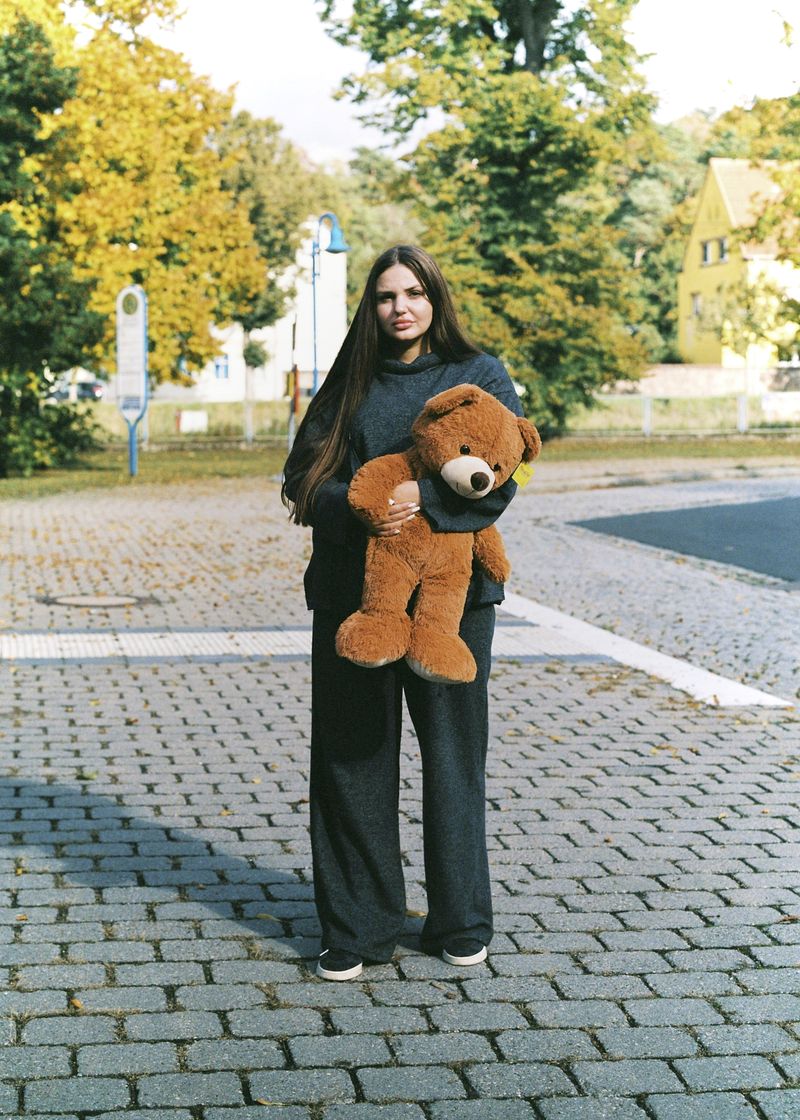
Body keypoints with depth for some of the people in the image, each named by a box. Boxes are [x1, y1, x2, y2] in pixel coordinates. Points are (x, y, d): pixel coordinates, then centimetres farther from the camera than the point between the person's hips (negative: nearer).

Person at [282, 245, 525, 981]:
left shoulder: (480, 376, 6)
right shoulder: (349, 385, 12)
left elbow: (497, 482, -5)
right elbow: (302, 481, 5)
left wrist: (424, 498, -21)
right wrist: (355, 509, -15)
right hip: (352, 594, 2)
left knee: (453, 754, 5)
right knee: (353, 758, 3)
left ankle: (460, 923, 20)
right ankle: (358, 929, 13)